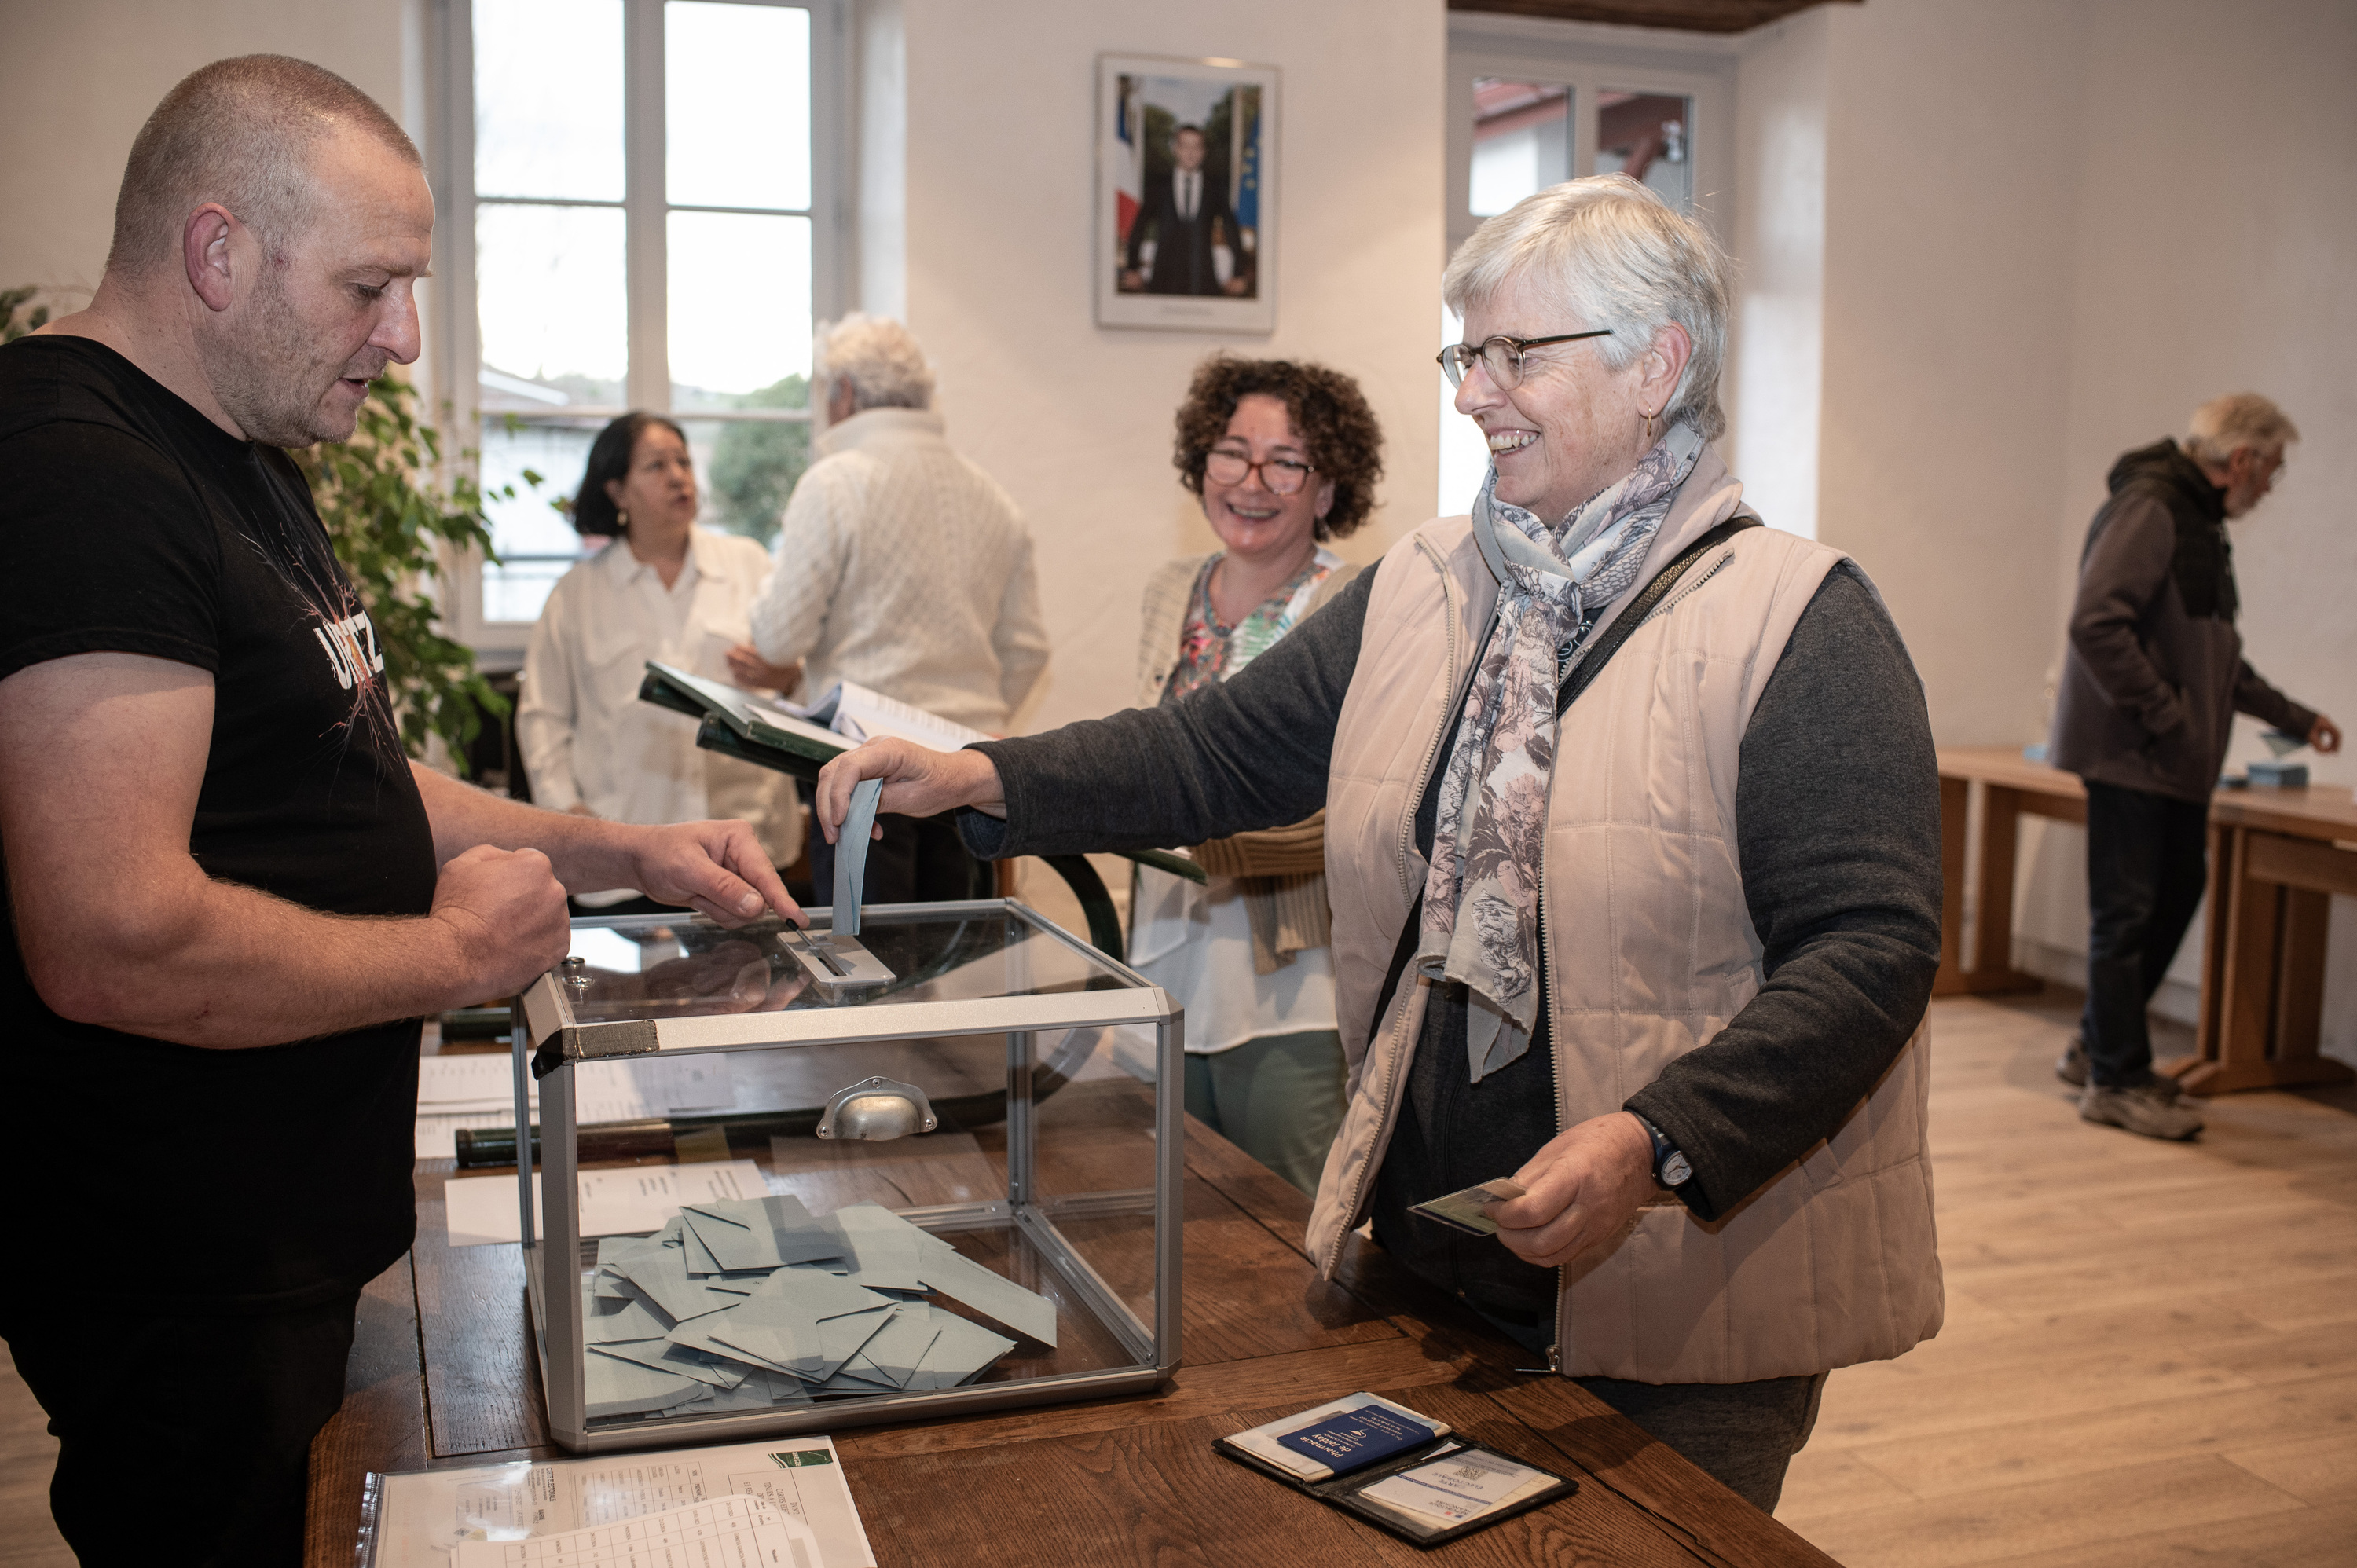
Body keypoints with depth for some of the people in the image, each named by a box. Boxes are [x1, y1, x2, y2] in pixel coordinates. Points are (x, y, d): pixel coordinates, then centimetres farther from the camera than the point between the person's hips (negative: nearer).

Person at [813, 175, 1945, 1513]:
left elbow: (1870, 949, -18)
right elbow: (1219, 752, 8)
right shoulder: (1421, 589, 6)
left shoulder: (1798, 623, -13)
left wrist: (1659, 1145, -29)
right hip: (1421, 1252, 6)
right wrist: (987, 781, -6)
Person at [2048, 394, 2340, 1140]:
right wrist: (2164, 718, -21)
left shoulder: (2201, 523, 19)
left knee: (2175, 896, 14)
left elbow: (2214, 653, 28)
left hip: (2177, 764, 10)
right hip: (2127, 754, -10)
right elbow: (2095, 623, -25)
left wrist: (2294, 716, 30)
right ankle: (2117, 1080, 5)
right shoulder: (2148, 509, -13)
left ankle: (2098, 1048, 27)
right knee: (2127, 913, -4)